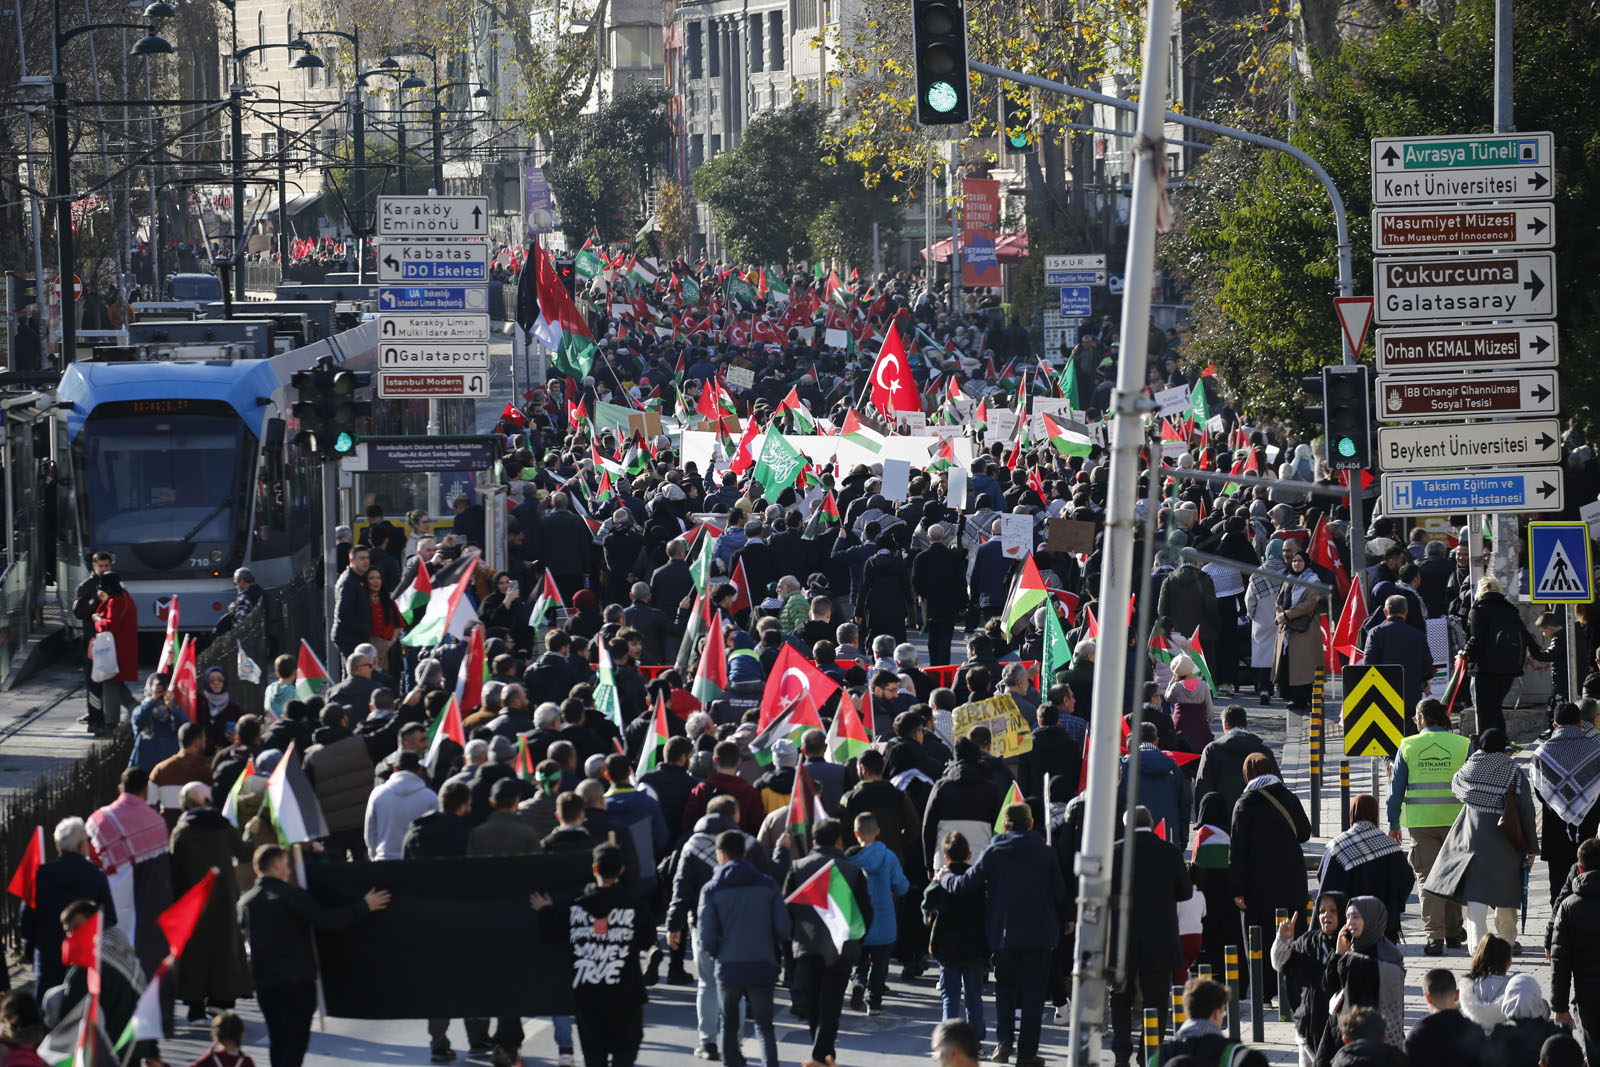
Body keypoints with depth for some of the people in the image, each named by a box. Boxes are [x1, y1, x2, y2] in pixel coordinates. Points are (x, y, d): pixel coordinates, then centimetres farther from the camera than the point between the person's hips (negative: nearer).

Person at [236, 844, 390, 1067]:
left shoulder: (245, 902, 7)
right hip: (297, 980, -6)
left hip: (264, 982, 6)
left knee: (277, 1039, 16)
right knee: (297, 1040, -5)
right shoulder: (291, 894, -11)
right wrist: (364, 907, -7)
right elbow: (325, 920, -15)